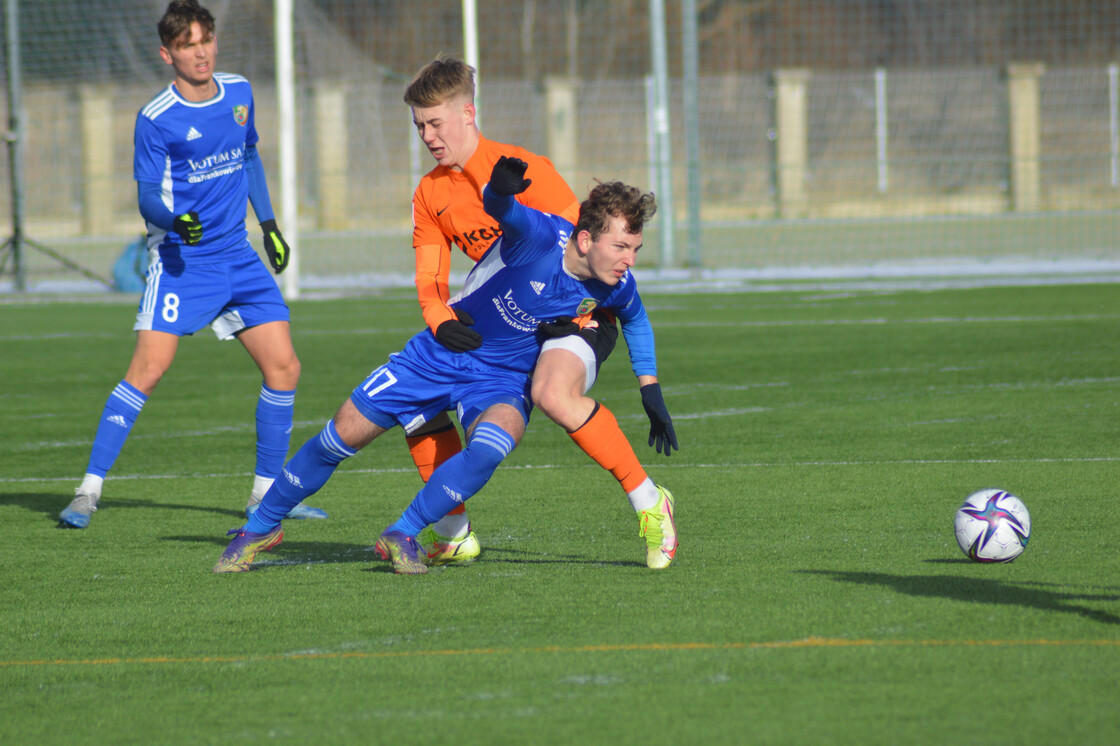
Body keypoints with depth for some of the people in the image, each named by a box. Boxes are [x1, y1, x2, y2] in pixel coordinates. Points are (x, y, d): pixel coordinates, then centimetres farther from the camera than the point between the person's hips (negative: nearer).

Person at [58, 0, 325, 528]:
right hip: (180, 261, -6)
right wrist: (174, 220, -32)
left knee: (283, 367, 0)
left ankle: (266, 492, 14)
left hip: (238, 257, 6)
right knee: (147, 369, -17)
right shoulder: (155, 120, -11)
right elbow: (148, 196, -11)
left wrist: (268, 223, 22)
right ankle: (89, 490, -12)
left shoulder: (238, 94, 6)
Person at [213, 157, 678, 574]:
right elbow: (502, 208, -51)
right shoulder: (540, 238, -28)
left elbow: (636, 319, 11)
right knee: (343, 436, 1)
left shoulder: (616, 286, -13)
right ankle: (260, 528, 24)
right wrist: (500, 189, -74)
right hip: (442, 353, -2)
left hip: (503, 381, 2)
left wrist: (652, 391, 11)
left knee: (491, 444, -32)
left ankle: (402, 536, -13)